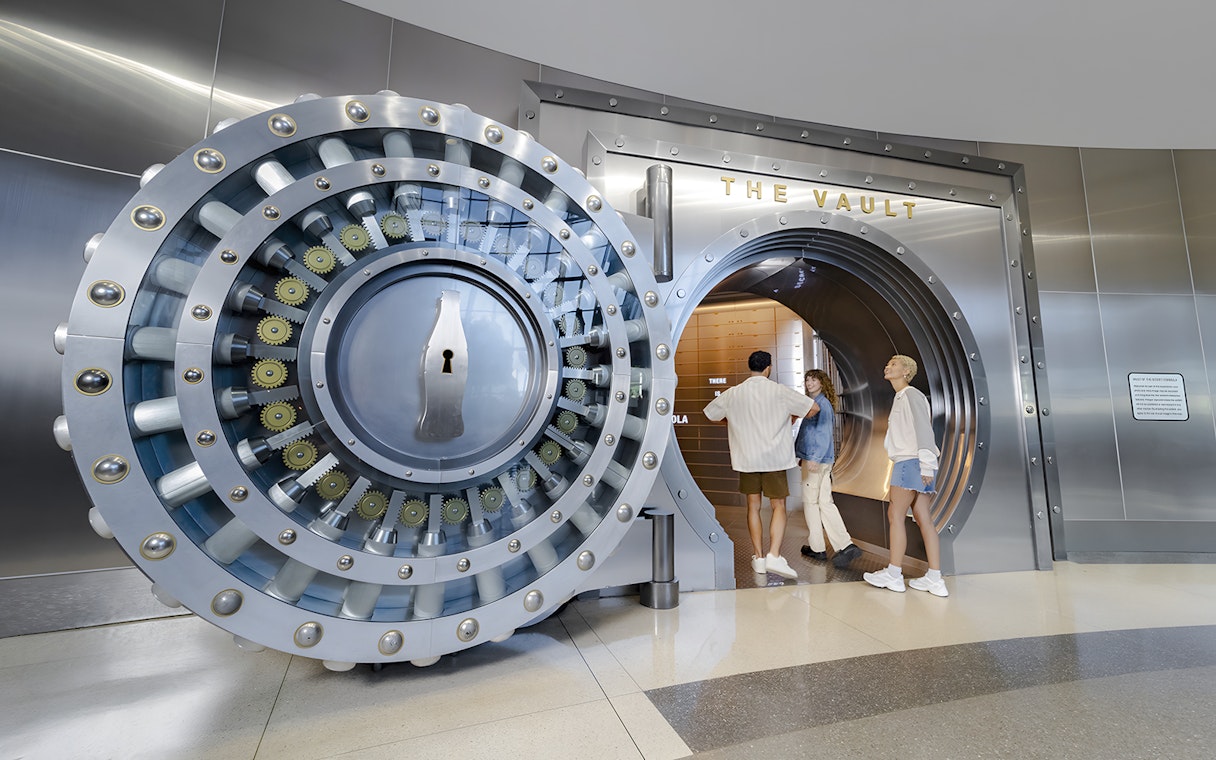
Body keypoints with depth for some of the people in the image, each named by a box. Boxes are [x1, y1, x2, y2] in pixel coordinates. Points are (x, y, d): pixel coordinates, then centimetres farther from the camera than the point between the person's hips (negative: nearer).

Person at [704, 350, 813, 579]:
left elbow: (711, 414, 10)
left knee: (753, 507, 12)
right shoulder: (779, 391, -5)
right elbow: (812, 409, 1)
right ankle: (774, 556, -7)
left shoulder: (733, 393, 0)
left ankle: (758, 557, 18)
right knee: (779, 507, 6)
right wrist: (793, 415, 20)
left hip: (746, 458, 2)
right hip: (774, 458, -2)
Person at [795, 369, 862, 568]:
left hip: (817, 460, -9)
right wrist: (803, 456, 24)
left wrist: (814, 458, -23)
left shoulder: (823, 404, -11)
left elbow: (825, 434, -18)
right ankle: (845, 546, 7)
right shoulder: (814, 403, 16)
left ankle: (817, 548, 13)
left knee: (810, 502, 2)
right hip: (813, 459, 9)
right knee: (825, 503, 9)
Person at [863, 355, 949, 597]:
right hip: (908, 463, 9)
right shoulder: (900, 398, 20)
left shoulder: (911, 395, -7)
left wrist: (926, 465, -20)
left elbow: (923, 429, -15)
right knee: (923, 518, 6)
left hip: (911, 462, -9)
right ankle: (935, 579, 8)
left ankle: (893, 574, 1)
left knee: (895, 514, -5)